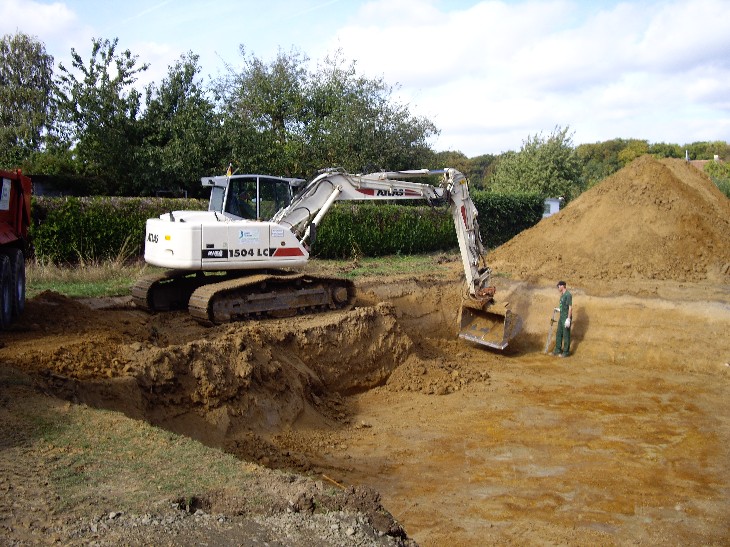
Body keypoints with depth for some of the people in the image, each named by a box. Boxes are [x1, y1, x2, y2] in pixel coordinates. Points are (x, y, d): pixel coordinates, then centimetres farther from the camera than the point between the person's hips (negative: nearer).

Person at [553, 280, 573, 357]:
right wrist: (559, 309, 13)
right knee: (558, 334, 14)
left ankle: (566, 352, 8)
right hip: (561, 317, 9)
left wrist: (568, 319, -21)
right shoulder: (562, 294, 12)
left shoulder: (568, 295, -16)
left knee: (566, 335, 0)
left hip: (566, 318, -9)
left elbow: (570, 307, -19)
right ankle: (558, 350, 23)